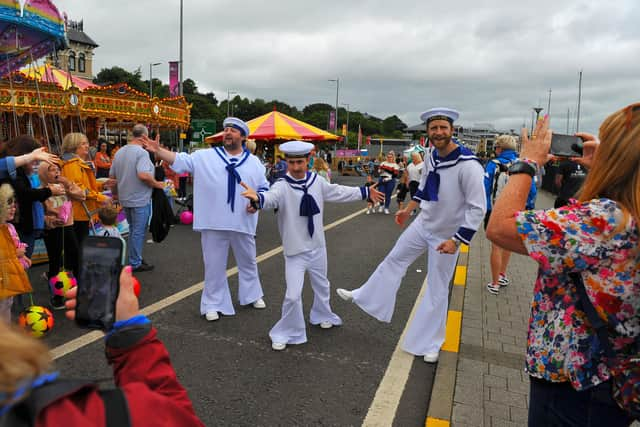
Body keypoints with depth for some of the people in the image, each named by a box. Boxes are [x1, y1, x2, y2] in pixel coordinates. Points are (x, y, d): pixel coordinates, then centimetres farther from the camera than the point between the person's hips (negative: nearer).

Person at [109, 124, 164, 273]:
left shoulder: (119, 152, 9)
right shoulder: (142, 152, -17)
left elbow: (112, 176, 14)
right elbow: (143, 175, -31)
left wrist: (117, 192, 25)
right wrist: (157, 184, -16)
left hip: (125, 199, 8)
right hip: (140, 199, -8)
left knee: (133, 230, 21)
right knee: (139, 231, 2)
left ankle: (133, 257, 31)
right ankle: (135, 263, 10)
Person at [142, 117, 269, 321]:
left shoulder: (254, 162, 5)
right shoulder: (205, 156, 0)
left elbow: (264, 188, 9)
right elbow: (180, 159, -7)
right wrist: (158, 150, -20)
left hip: (243, 223, 2)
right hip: (213, 223, -2)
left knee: (248, 262, 19)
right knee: (214, 265, 8)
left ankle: (252, 295, 41)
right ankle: (213, 304, 24)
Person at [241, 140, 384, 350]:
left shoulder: (317, 181, -3)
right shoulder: (282, 186, -19)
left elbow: (338, 192, 12)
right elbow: (271, 197, -41)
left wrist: (365, 192, 20)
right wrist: (257, 198, -64)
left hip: (317, 247, 5)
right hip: (295, 251, -5)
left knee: (322, 286, 24)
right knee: (293, 296, -9)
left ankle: (322, 315, 52)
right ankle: (286, 333, 14)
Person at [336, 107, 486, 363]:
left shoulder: (468, 165, -27)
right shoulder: (431, 155, -4)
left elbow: (477, 208, -25)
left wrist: (457, 240, -29)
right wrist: (408, 209, 20)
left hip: (446, 236, -6)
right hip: (422, 224, 6)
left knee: (437, 289, 6)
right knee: (394, 260, 19)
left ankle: (429, 344, 24)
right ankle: (363, 297, 39)